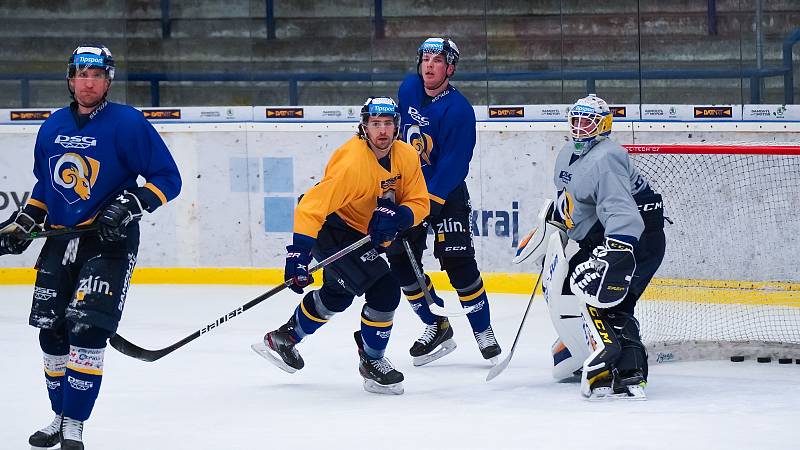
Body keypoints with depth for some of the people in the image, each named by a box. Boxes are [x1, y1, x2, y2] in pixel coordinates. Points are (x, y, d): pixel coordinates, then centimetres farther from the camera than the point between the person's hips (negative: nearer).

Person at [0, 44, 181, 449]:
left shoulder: (127, 123, -10)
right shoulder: (53, 127, 8)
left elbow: (168, 178, -10)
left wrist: (130, 204, -22)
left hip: (110, 241, -6)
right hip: (61, 241, 6)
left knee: (86, 328, -15)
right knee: (51, 332, 8)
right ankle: (61, 417, 24)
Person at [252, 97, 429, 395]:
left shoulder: (407, 157, -9)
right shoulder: (352, 163, -32)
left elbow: (419, 203, -6)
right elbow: (310, 208, -35)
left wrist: (397, 218, -29)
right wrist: (298, 256, -42)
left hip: (366, 233, 9)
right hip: (332, 228, -9)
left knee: (339, 293, 26)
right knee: (384, 290, -18)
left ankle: (284, 338, 48)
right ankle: (372, 363, 0)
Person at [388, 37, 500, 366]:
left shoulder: (458, 110, -20)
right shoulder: (409, 89, 0)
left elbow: (451, 168, -23)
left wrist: (427, 206, -28)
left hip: (446, 191, -6)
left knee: (458, 263, -12)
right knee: (401, 262, 1)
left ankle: (483, 331, 1)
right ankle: (436, 326, 14)